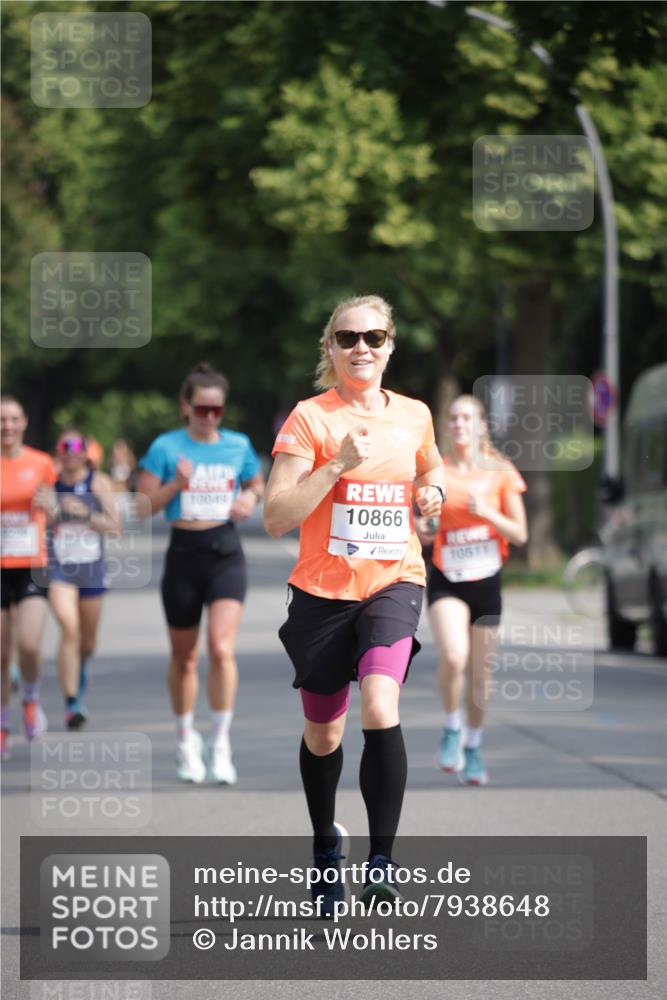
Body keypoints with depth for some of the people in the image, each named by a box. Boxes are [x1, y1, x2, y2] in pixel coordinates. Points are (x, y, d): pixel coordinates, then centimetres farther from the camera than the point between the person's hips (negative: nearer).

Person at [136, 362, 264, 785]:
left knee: (222, 648, -17)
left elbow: (257, 485, 21)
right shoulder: (166, 447, -1)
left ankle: (220, 744, -10)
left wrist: (251, 499, -1)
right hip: (184, 555, 0)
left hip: (226, 554, 0)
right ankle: (186, 741, 30)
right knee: (185, 656, 11)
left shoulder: (239, 445, 5)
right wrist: (176, 484, -17)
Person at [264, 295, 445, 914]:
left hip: (394, 583, 1)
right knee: (323, 733, 12)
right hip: (323, 590, -1)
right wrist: (339, 464, -23)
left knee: (380, 708, -24)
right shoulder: (309, 418, -7)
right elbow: (276, 518, -15)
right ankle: (325, 845, 39)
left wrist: (432, 490, 5)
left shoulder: (414, 416, 5)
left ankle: (382, 857, -21)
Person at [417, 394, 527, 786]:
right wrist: (421, 530, -11)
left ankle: (473, 746, 29)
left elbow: (520, 534, -2)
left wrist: (488, 513, -18)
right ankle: (452, 728, -1)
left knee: (479, 673, 8)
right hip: (446, 580, -1)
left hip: (486, 581, 1)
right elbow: (416, 515, 12)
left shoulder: (501, 473, -1)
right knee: (453, 656, -25)